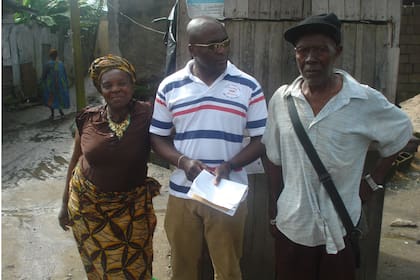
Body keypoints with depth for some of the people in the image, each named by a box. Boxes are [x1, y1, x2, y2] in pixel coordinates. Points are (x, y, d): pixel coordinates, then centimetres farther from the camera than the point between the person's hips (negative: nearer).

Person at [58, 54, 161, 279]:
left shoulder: (146, 115, -16)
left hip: (131, 207, -1)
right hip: (88, 202, 2)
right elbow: (75, 161, 2)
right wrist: (65, 204, 8)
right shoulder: (88, 119, -9)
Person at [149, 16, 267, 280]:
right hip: (182, 194, 2)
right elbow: (158, 138, 5)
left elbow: (261, 140, -3)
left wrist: (229, 166, -19)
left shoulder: (249, 86, -4)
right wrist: (183, 161, -14)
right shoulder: (170, 87, 0)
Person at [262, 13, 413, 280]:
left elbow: (401, 133, 8)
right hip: (291, 227, 2)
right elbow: (275, 160, 4)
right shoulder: (281, 99, -4)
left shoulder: (366, 100, -10)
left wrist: (374, 180, 1)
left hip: (341, 228, -1)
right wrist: (274, 214, 8)